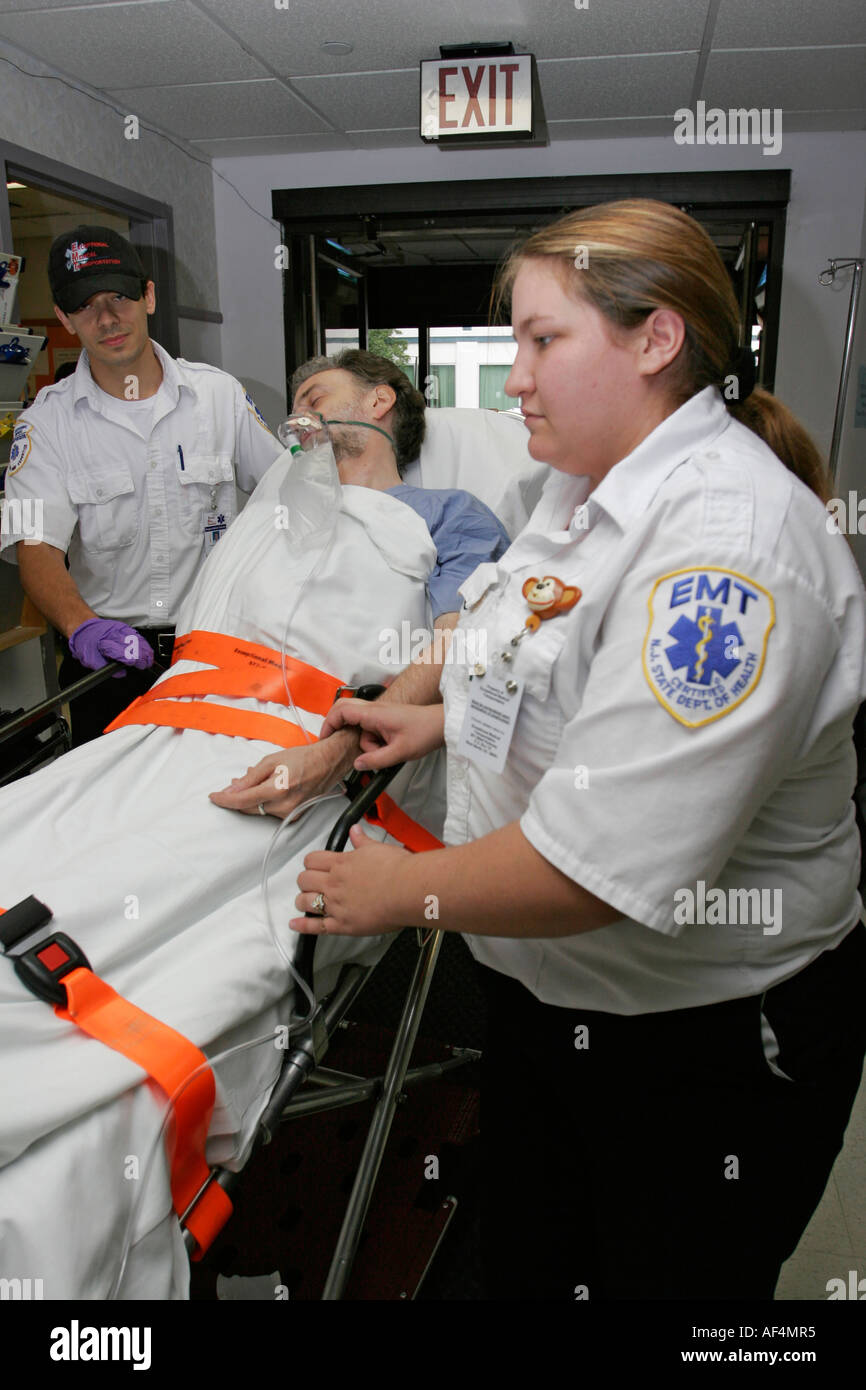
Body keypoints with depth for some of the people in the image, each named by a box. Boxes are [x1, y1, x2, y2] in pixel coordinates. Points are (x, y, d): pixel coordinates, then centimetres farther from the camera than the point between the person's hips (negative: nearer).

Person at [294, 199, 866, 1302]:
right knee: (522, 1264, 27)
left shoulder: (729, 547, -30)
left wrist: (400, 891, -20)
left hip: (702, 1044, -8)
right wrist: (442, 719, 8)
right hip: (545, 989, 8)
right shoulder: (588, 481, 2)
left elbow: (603, 860, -34)